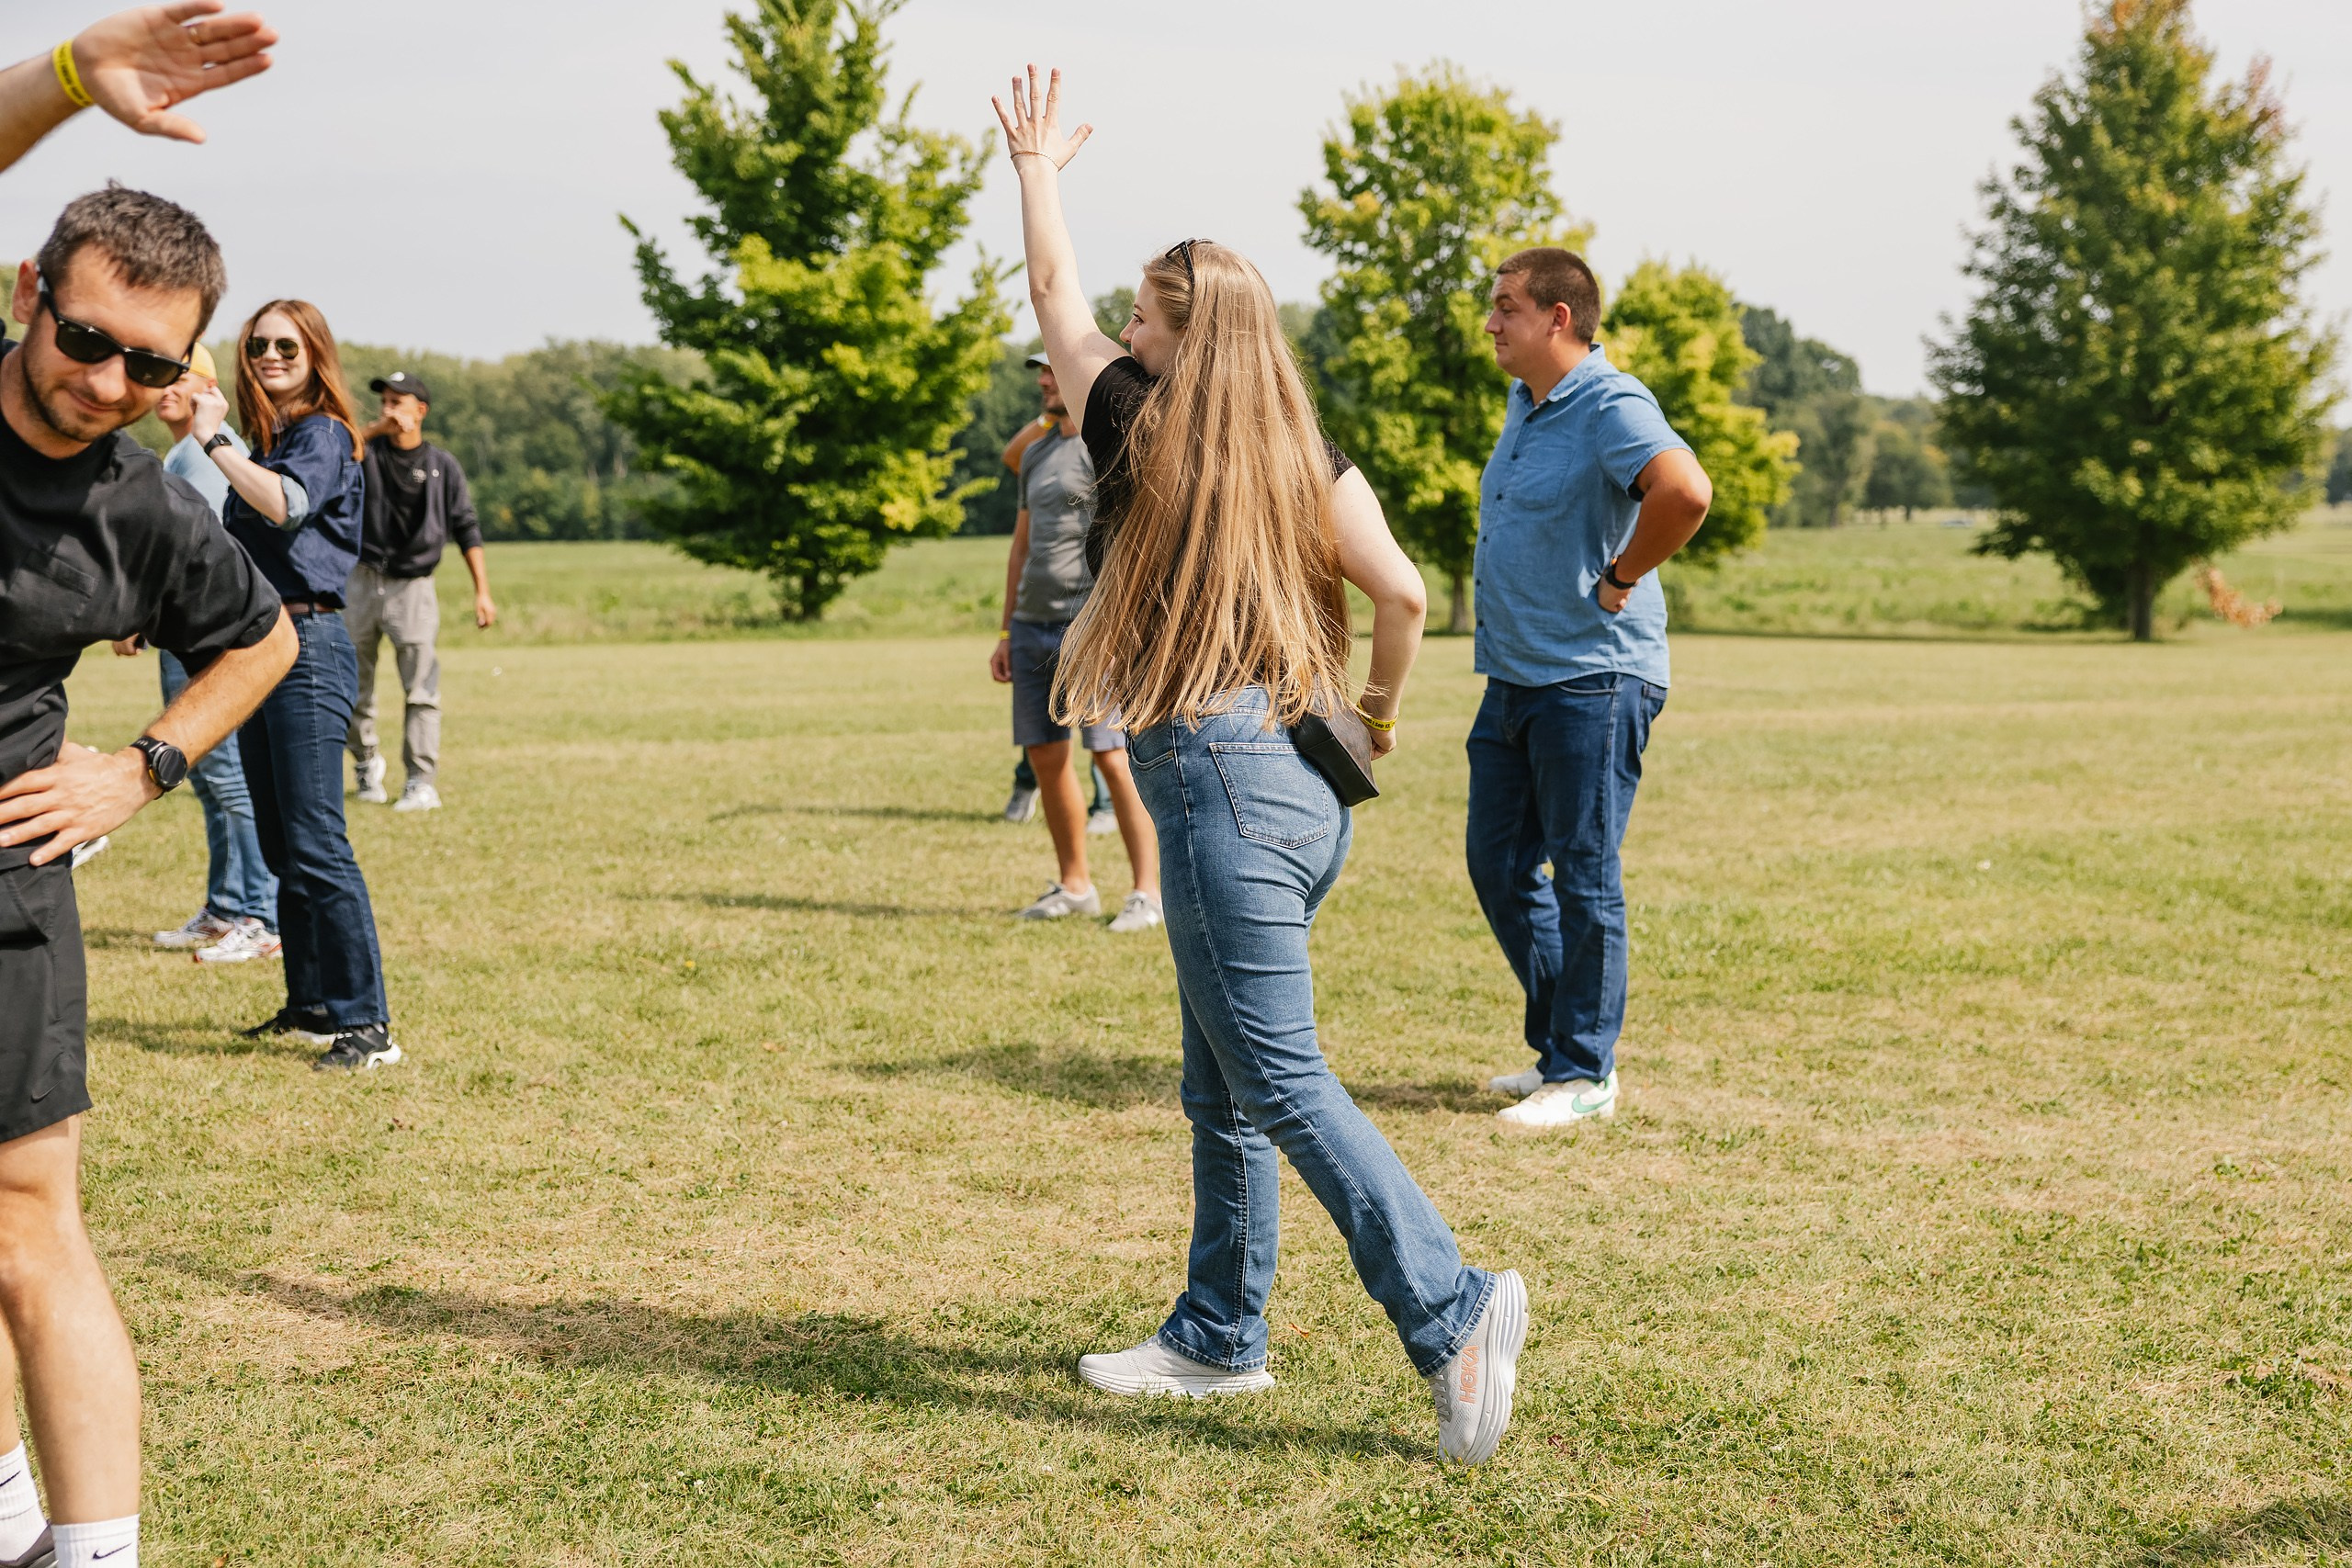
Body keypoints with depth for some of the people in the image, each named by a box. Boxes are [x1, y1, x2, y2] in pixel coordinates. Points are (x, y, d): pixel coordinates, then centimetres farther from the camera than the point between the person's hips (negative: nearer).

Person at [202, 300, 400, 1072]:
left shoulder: (322, 435, -7)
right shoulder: (263, 442, 18)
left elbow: (285, 504, -28)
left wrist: (212, 440, -21)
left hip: (307, 646, -9)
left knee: (315, 844, -14)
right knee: (280, 846, 12)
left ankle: (366, 1023, -13)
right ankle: (311, 1005, 19)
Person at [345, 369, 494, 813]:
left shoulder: (442, 467, 2)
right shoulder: (368, 452, 5)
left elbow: (466, 530, -1)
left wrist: (482, 592, -9)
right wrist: (376, 430, -17)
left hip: (413, 588, -2)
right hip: (360, 583, 2)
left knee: (421, 689, -8)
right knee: (353, 687, 8)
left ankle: (421, 784, -7)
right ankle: (366, 764, 28)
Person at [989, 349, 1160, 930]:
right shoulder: (1036, 453, 20)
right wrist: (1007, 632, 20)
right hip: (1032, 624, 8)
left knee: (1112, 756, -11)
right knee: (1045, 757, 8)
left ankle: (1149, 892, -6)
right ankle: (1075, 885, 19)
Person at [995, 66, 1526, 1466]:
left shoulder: (1142, 428, -2)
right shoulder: (1308, 459, 8)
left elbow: (1053, 291, 14)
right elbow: (1402, 593, -2)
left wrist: (1038, 163, 30)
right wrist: (1379, 715, 16)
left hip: (1215, 774, -8)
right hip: (1304, 775, 8)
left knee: (1281, 1082, -9)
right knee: (1224, 1083, 17)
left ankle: (1452, 1313, -17)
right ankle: (1219, 1336, 26)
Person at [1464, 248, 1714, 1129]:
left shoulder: (1612, 406, -16)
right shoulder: (1522, 402, 14)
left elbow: (1685, 493, -34)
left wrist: (1621, 578, -21)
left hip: (1593, 678, -10)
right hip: (1512, 678, 10)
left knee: (1583, 879, -1)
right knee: (1497, 866, 12)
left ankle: (1585, 1073, 9)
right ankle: (1562, 1045, 25)